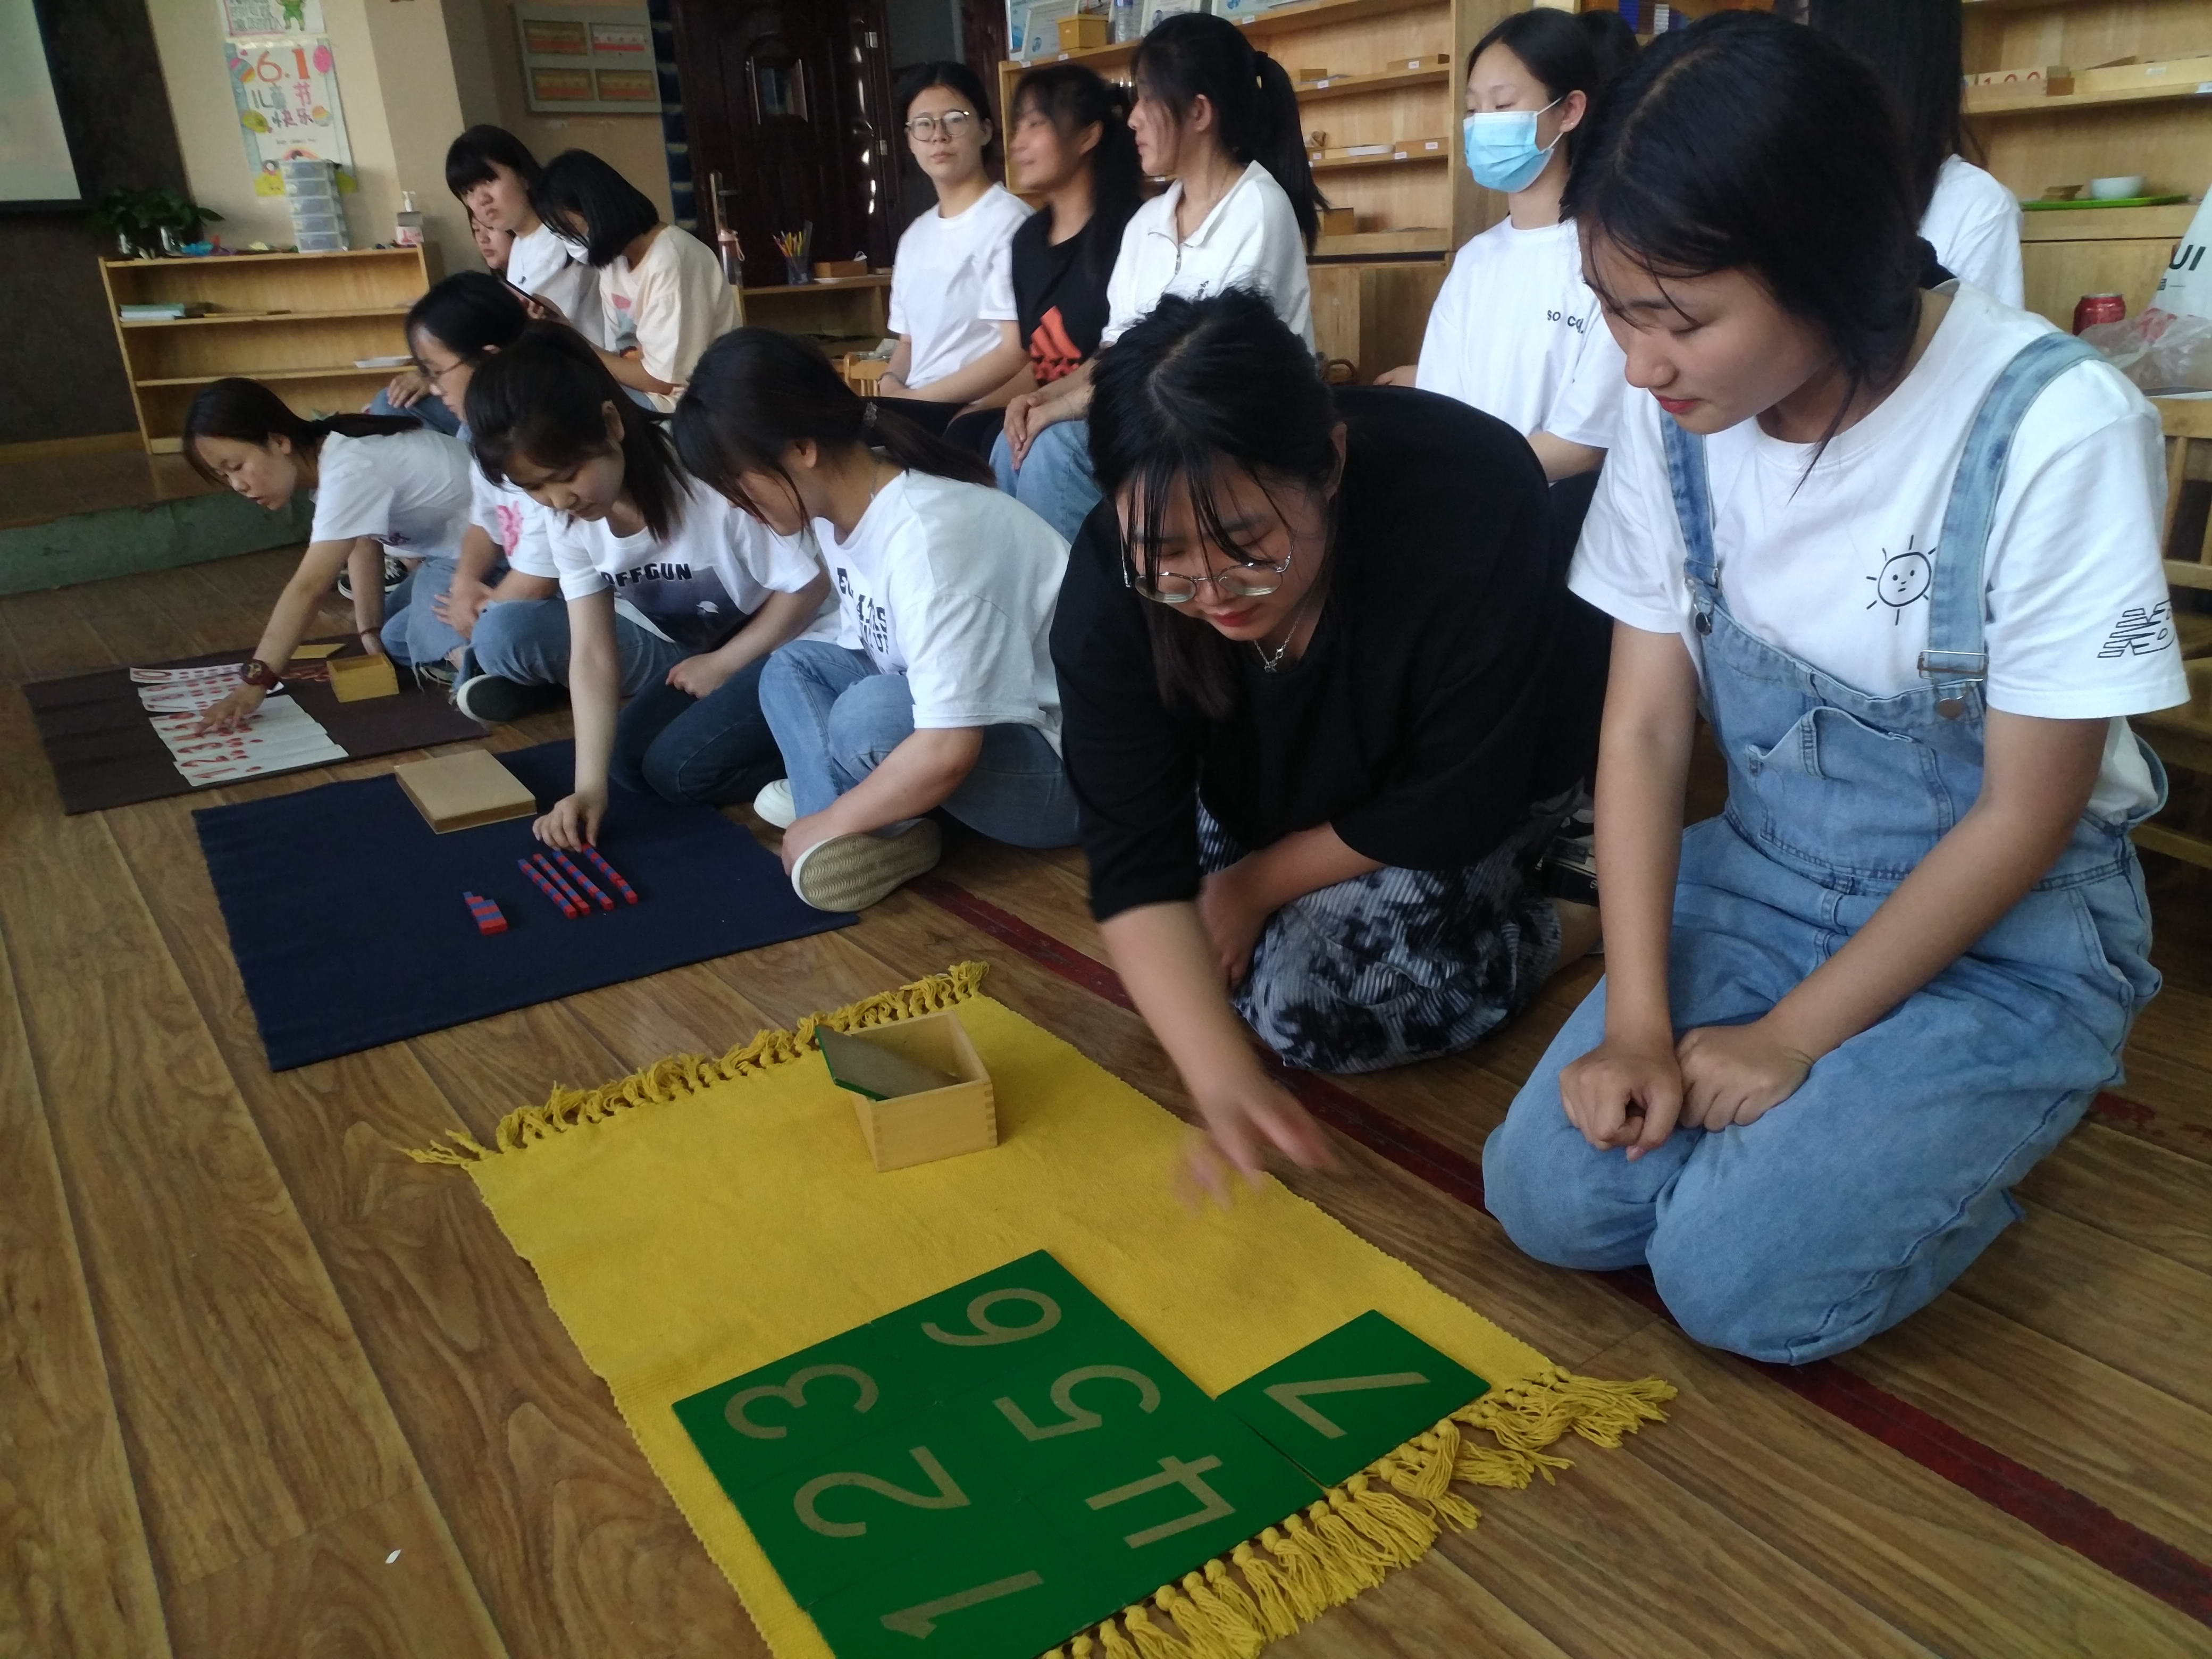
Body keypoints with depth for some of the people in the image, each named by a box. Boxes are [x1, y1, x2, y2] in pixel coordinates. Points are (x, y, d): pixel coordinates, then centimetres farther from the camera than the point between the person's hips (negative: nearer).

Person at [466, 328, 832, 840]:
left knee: (678, 767, -17)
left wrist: (722, 665, -12)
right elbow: (592, 653, -12)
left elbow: (807, 587, -21)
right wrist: (589, 786, -22)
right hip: (718, 642, 8)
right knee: (630, 759, -3)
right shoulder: (567, 522, -9)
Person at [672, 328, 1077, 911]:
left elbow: (947, 752, -33)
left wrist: (827, 821, -19)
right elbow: (864, 654, 6)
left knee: (872, 713, -31)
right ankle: (861, 834, -12)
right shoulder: (843, 508, -2)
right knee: (792, 668, 5)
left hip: (1063, 769, -9)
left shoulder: (926, 537, -29)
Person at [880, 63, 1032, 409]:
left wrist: (917, 398, -13)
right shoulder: (914, 237, 18)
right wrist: (891, 385, -1)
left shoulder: (1008, 221, -6)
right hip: (916, 412, 7)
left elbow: (1018, 353, -13)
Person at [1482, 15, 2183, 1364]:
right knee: (1548, 1197, -10)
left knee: (1742, 1280, -18)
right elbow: (1646, 724, -7)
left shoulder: (2054, 428, -24)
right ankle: (1837, 1105, 14)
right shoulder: (1676, 415, -9)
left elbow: (2025, 816, -16)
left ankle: (1966, 1124, 10)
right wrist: (1639, 1024, -15)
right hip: (1759, 882, 4)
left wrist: (1789, 1038, -14)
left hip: (2004, 934, -4)